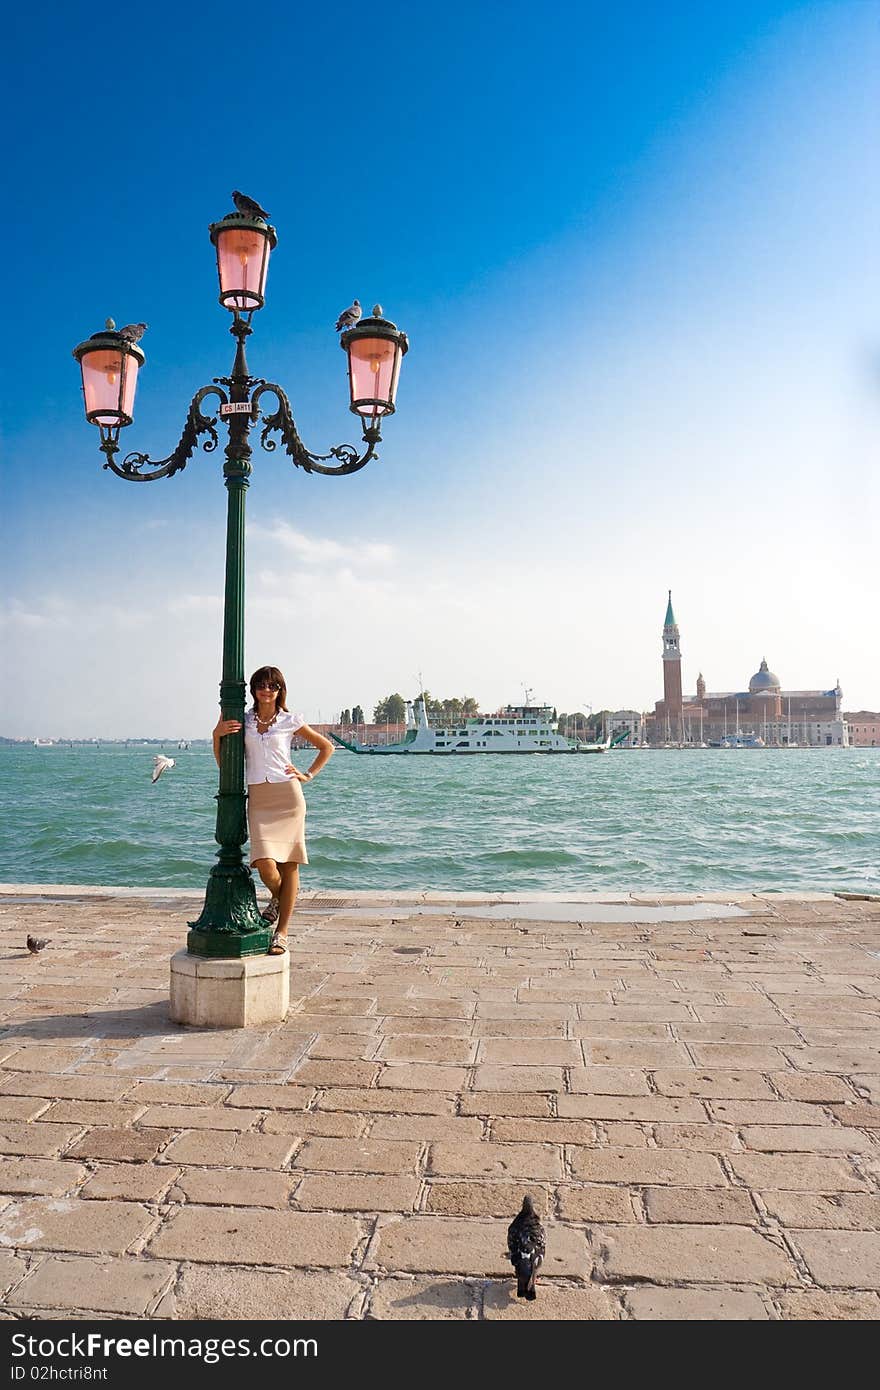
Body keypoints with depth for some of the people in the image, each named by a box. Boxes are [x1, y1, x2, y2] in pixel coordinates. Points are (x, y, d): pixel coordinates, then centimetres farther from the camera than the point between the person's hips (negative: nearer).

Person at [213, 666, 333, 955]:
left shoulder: (290, 721, 5)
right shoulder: (242, 720, 10)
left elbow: (326, 746, 15)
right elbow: (224, 763, 11)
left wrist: (308, 775, 7)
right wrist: (217, 735, -4)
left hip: (288, 796, -1)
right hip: (258, 799, 1)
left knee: (289, 864, -1)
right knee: (265, 865, -14)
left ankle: (282, 933, 10)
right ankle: (277, 899, 21)